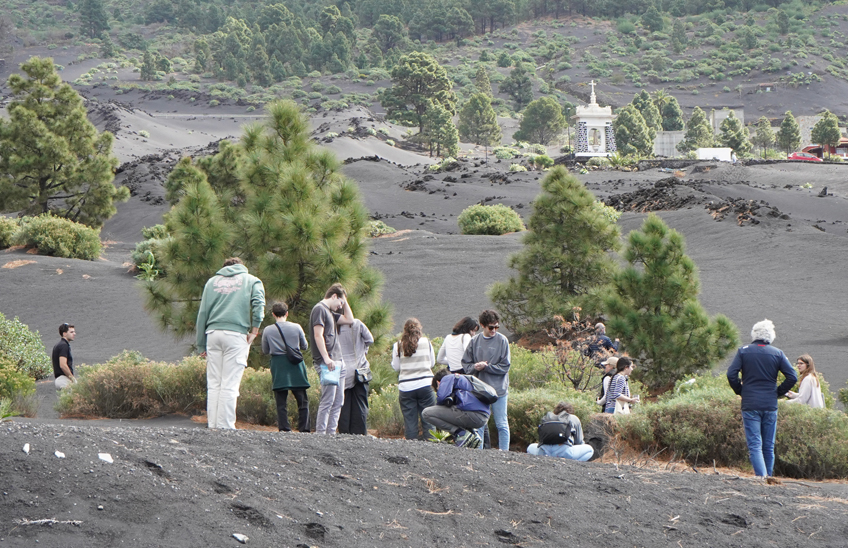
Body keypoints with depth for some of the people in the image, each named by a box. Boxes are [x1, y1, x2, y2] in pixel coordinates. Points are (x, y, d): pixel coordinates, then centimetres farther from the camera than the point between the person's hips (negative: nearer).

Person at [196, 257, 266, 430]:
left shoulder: (212, 281, 21)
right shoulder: (252, 281, 14)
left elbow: (202, 313, 15)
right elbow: (258, 304, -5)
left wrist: (201, 345, 16)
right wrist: (254, 331, -3)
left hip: (213, 333, 3)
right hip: (236, 334, -3)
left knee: (213, 384, 6)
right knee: (230, 385, -5)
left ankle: (212, 425, 2)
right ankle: (225, 427, -9)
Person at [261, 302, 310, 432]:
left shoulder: (267, 330, -2)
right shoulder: (296, 327, -2)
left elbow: (265, 351, 10)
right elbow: (305, 346, 11)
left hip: (278, 368, 0)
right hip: (295, 368, 0)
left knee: (281, 402, 2)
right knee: (303, 401, 6)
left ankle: (284, 429, -5)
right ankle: (304, 429, 0)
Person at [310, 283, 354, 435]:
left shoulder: (330, 312, 21)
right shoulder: (319, 309, -7)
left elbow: (349, 320, 30)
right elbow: (318, 335, -16)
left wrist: (345, 301, 22)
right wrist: (326, 358, -22)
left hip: (338, 362, 10)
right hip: (327, 364, -10)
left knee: (338, 401, 7)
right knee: (328, 401, -12)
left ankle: (331, 433, 8)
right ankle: (320, 434, -11)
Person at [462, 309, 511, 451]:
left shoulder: (502, 341, -4)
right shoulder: (475, 341, 4)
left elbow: (504, 367, -7)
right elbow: (466, 364, 7)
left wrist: (486, 366, -15)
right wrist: (474, 367, -14)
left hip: (499, 390, -3)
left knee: (501, 425, 3)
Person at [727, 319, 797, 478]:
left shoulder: (743, 351, 1)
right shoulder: (777, 353, 3)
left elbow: (731, 374, -7)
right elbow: (792, 377, -2)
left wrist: (740, 391, 7)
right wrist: (778, 393, 9)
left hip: (750, 405, -2)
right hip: (770, 405, 2)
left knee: (754, 445, -6)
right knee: (769, 446, 12)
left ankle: (761, 477, -22)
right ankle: (768, 477, 15)